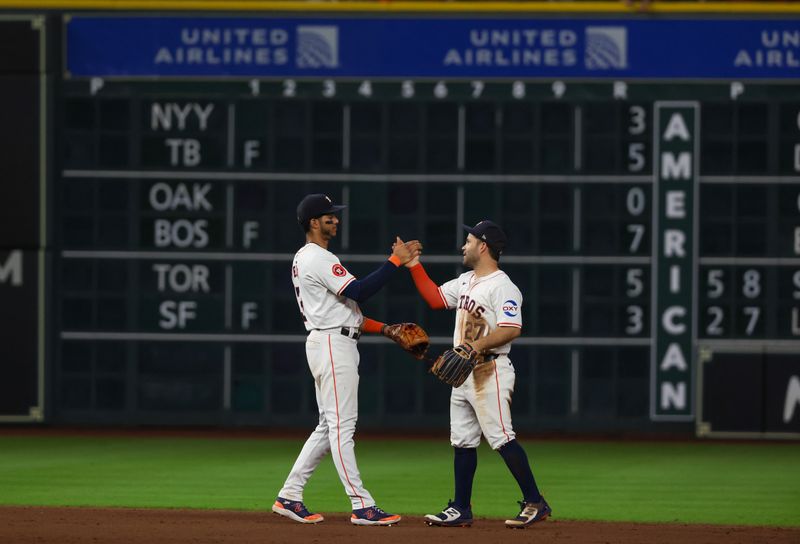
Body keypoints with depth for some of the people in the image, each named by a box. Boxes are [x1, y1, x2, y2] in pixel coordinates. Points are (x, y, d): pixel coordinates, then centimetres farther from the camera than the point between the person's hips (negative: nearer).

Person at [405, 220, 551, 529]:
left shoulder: (502, 286, -13)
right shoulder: (465, 282, 16)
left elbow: (512, 329, -22)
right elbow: (435, 298, 23)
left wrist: (477, 346, -30)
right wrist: (414, 266, 17)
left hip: (490, 373, -10)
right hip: (463, 373, 10)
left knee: (501, 438, -14)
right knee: (462, 441, 10)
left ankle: (535, 503, -11)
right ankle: (461, 509, 14)